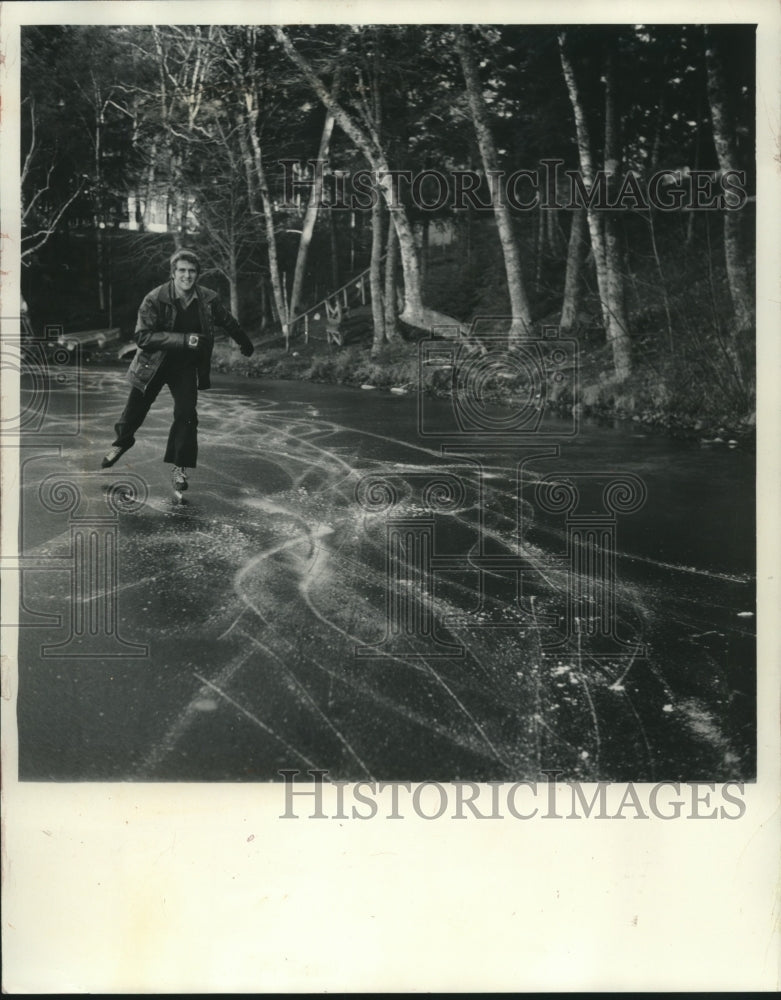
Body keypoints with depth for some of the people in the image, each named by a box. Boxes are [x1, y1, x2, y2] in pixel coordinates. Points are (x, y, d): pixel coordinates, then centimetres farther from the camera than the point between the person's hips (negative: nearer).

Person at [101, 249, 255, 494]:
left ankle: (180, 468, 5)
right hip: (153, 364, -1)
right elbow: (143, 337, -29)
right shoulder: (155, 299, -22)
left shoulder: (208, 300, -12)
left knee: (186, 414, -11)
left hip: (186, 367, 1)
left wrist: (246, 344, 24)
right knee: (136, 409, 12)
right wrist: (184, 340, -37)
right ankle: (122, 442, 45)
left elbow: (229, 323, 8)